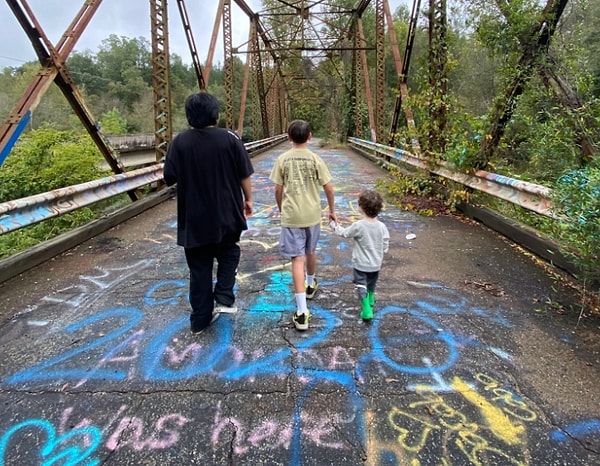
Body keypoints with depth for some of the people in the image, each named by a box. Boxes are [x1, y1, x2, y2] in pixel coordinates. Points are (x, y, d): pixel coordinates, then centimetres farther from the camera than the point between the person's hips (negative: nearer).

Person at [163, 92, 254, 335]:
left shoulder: (180, 141, -6)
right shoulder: (229, 138, -8)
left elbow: (169, 178, -2)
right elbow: (244, 175, -4)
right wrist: (248, 199, 11)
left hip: (194, 218, 1)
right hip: (227, 214, 0)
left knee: (199, 267, 11)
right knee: (228, 254, 25)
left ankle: (200, 318, 20)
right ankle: (224, 298, 12)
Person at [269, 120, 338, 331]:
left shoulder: (282, 159, -2)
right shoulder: (315, 159, -2)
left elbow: (278, 189, 1)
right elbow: (329, 188, -2)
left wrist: (281, 210, 18)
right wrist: (332, 210, 12)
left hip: (291, 216, -2)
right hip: (312, 215, 2)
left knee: (297, 259, -4)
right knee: (310, 252, 24)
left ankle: (302, 311, -8)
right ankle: (310, 285, 49)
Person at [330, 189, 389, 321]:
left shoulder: (358, 226, -22)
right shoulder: (382, 226, -12)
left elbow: (344, 233, -4)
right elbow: (385, 246, -4)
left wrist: (334, 225, 14)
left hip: (360, 264, -4)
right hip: (376, 264, 5)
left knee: (361, 286, 6)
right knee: (371, 285, 27)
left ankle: (366, 309, -3)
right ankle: (370, 299, 50)